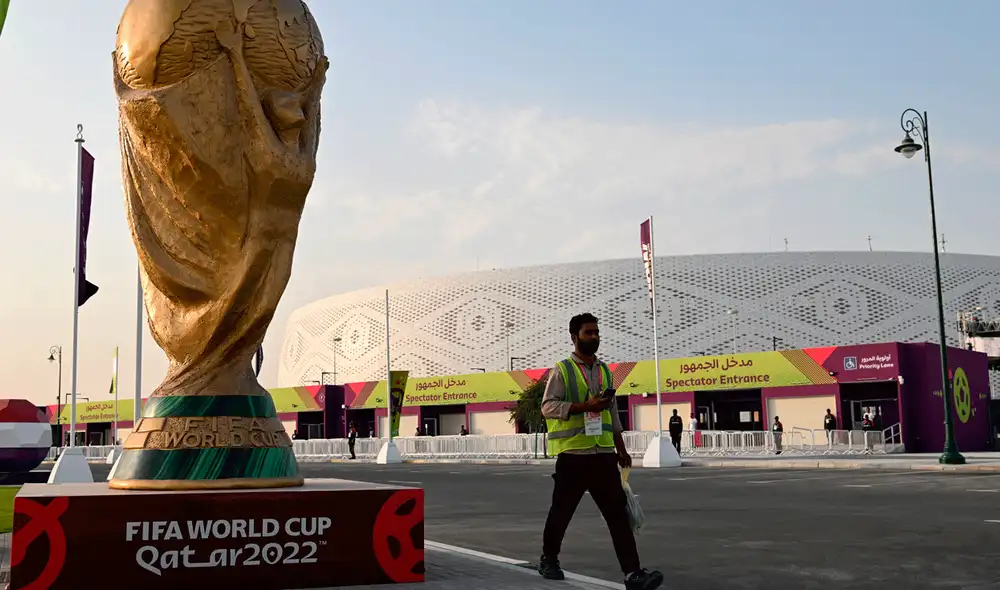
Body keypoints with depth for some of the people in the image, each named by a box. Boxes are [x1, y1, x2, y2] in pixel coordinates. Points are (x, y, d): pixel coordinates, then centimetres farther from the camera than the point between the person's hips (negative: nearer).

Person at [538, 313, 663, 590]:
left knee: (618, 512, -3)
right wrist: (586, 406, -21)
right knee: (561, 511, 8)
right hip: (572, 454, -5)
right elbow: (548, 406, -13)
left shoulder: (604, 371, 15)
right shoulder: (562, 370, -3)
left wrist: (621, 449, 17)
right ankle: (548, 560, 29)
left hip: (603, 454, 5)